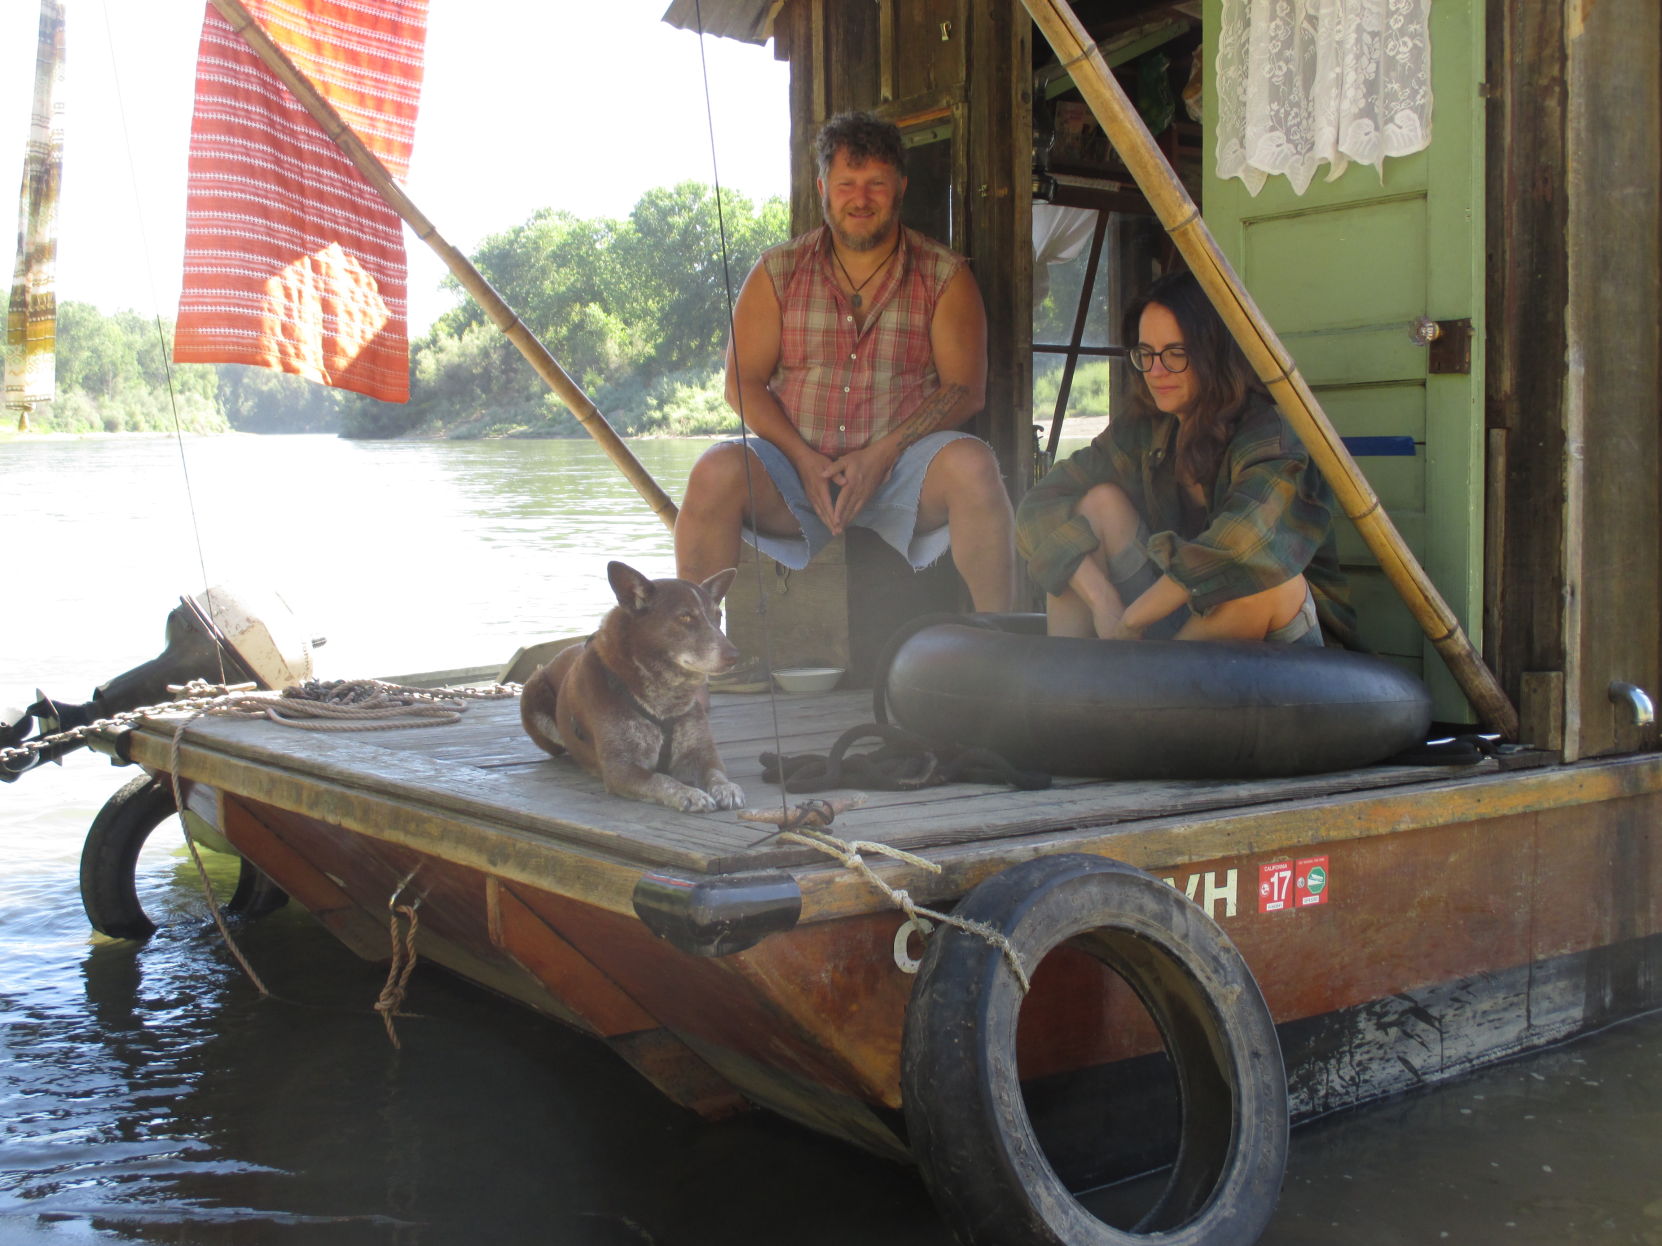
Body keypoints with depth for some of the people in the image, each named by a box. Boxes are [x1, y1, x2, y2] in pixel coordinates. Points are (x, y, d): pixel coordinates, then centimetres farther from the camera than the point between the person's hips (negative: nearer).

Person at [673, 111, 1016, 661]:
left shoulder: (944, 276, 5)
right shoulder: (778, 273, 8)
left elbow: (965, 388, -3)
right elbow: (743, 383, 3)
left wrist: (883, 453, -18)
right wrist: (803, 458, -14)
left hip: (901, 466, -1)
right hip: (796, 463, 1)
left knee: (972, 465, -32)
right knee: (717, 471, -29)